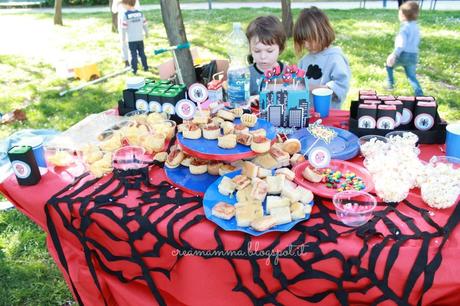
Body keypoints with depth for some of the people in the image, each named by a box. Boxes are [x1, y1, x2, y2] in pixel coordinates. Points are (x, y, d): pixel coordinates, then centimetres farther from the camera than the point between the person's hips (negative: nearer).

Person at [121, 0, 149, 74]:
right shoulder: (140, 13, 2)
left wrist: (123, 37, 1)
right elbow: (144, 24, 9)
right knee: (142, 53, 14)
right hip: (140, 38, 4)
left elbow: (124, 27, -9)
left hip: (131, 39, -4)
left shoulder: (126, 15, -11)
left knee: (133, 54, 2)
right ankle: (145, 67, 20)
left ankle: (134, 69, 4)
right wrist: (146, 33, 24)